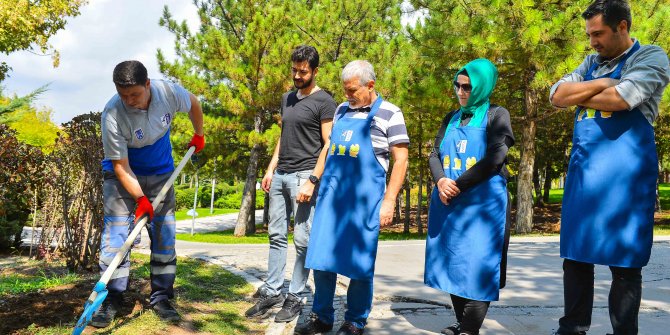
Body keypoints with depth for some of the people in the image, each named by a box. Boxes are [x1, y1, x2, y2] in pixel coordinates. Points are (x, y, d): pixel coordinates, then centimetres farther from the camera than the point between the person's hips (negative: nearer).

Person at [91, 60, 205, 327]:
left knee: (164, 236, 2)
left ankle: (161, 298, 11)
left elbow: (193, 104, 3)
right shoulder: (112, 115, -30)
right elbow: (120, 165, -23)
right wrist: (141, 198, -27)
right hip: (123, 175, -3)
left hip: (160, 173, 3)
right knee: (115, 235, -10)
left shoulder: (169, 92, -22)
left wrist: (199, 135, 15)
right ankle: (110, 300, 1)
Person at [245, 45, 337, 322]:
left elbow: (328, 146, -10)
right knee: (277, 236, 9)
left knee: (302, 240, -3)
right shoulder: (287, 98, 17)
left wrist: (312, 181, -17)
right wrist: (271, 169, 14)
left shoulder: (324, 102, -5)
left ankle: (294, 298, 6)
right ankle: (272, 292, 15)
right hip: (280, 175, 7)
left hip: (303, 176, -7)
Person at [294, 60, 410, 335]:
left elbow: (400, 160, -4)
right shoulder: (342, 110, 14)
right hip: (330, 194, 5)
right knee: (321, 257, 6)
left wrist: (389, 201, -11)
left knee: (359, 263, 2)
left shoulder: (389, 113, -1)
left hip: (363, 197, -5)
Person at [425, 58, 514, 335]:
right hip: (448, 203, 6)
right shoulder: (451, 118, 14)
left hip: (483, 202, -5)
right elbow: (435, 155, 7)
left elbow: (494, 158, -13)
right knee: (452, 264, 9)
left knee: (478, 266, -3)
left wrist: (458, 185, -15)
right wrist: (441, 182, -14)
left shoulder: (497, 115, -1)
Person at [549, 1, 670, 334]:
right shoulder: (591, 63, 17)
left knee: (624, 263, 0)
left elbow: (621, 97, -19)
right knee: (575, 256, 9)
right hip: (582, 172, 6)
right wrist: (602, 84, -7)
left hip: (622, 173, -6)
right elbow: (557, 95, 5)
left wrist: (580, 95, -2)